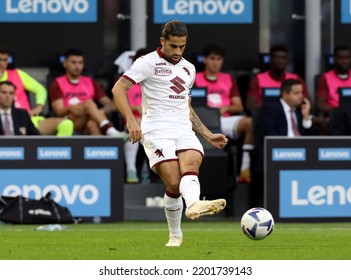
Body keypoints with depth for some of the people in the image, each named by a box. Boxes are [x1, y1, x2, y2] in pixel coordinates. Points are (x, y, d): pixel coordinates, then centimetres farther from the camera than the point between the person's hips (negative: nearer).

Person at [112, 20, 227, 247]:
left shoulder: (188, 69, 22)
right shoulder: (148, 63, 1)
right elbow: (118, 89, -8)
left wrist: (209, 136, 26)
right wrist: (131, 121, -22)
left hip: (184, 130, 4)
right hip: (156, 131, -4)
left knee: (191, 163, -29)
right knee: (174, 183, -20)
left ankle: (194, 204, -49)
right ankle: (175, 235, -13)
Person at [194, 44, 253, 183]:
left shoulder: (229, 79, 21)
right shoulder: (195, 79, 14)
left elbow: (239, 107, 16)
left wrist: (226, 108, -6)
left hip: (226, 119, 3)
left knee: (250, 122, -29)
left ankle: (245, 167, -28)